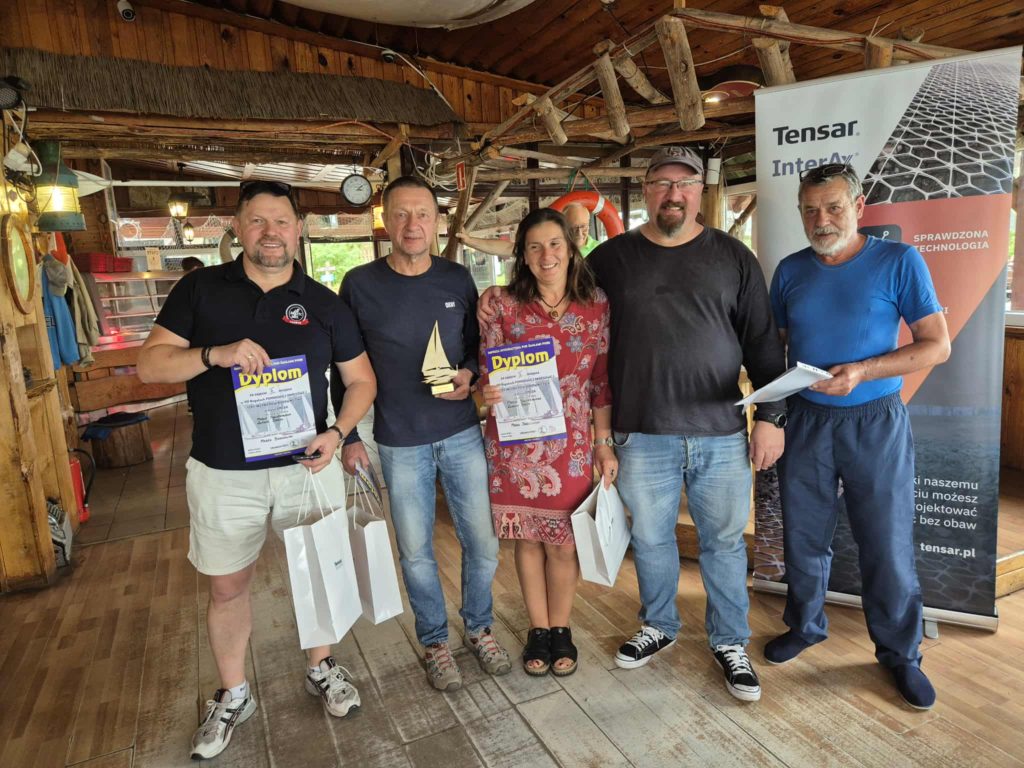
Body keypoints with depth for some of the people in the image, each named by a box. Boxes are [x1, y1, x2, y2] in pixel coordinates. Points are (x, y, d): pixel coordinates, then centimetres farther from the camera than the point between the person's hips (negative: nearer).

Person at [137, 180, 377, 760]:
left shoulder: (325, 304, 0)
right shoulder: (200, 289, 0)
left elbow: (362, 380, 4)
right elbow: (150, 364, -3)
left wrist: (337, 433, -13)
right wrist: (215, 354, -21)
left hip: (307, 466, 0)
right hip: (224, 474, 0)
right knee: (228, 588, 14)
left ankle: (322, 668, 40)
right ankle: (233, 697, 36)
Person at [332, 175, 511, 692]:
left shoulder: (457, 279, 1)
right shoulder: (360, 284, -5)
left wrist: (468, 374, -9)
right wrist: (349, 436, -1)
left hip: (462, 433, 2)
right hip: (399, 444, -1)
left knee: (482, 542, 8)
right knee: (416, 551, 10)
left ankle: (479, 628, 34)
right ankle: (435, 640, 34)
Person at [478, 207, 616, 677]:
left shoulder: (596, 305, 1)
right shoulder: (505, 307, -3)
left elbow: (602, 380, 4)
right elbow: (487, 373, 3)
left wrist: (604, 443, 3)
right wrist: (487, 392, -21)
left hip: (570, 444, 0)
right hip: (514, 443, 0)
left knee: (563, 542, 10)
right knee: (527, 538, 12)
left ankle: (561, 629, 32)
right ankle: (538, 629, 32)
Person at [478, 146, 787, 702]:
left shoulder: (732, 257, 4)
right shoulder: (610, 259, 5)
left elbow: (762, 342, 5)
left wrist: (771, 416, 1)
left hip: (721, 434, 0)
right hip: (641, 435, 0)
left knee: (724, 542, 12)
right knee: (650, 539, 15)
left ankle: (730, 642, 34)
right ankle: (658, 626, 39)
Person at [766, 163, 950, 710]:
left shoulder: (898, 262, -5)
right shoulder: (790, 270, 5)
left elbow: (937, 345, -7)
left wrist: (862, 371, -21)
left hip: (876, 423, -3)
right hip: (806, 420, 3)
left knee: (888, 546, 5)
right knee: (803, 537, 14)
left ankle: (899, 653, 27)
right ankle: (805, 625, 36)